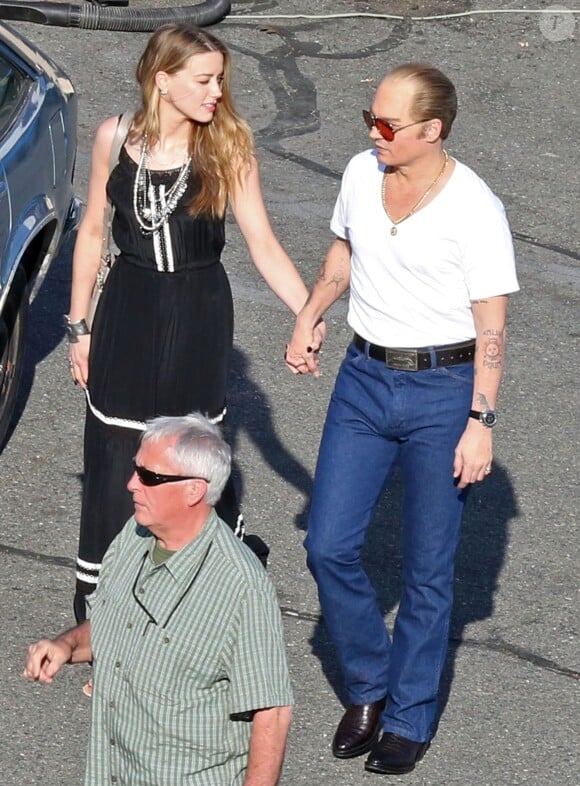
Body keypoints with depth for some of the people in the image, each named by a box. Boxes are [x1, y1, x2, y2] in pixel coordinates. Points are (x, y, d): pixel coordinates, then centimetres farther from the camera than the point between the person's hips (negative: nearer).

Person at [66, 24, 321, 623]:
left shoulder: (228, 147, -9)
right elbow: (93, 231, 5)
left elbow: (264, 246, -8)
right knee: (113, 458, 3)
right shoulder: (115, 138, -5)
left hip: (198, 317, -1)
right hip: (128, 312, 1)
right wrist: (79, 325, 7)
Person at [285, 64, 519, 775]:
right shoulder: (361, 174, 0)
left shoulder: (474, 208, -16)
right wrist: (308, 318, 14)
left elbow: (491, 324, -13)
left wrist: (481, 422, -15)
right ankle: (368, 685, 24)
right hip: (363, 378, 5)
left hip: (442, 390, -5)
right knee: (328, 546, 2)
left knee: (427, 569, 4)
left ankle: (409, 718, 19)